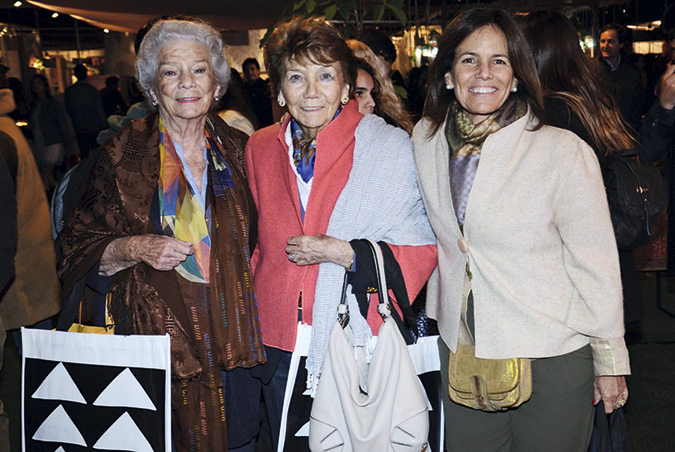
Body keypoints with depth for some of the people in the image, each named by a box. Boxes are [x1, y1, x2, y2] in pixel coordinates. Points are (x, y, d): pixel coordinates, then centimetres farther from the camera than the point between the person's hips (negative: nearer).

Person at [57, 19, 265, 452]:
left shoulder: (237, 149, 4)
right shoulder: (123, 155, -3)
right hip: (156, 335, -2)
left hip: (231, 339, 3)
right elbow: (80, 248, 2)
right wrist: (134, 249, -17)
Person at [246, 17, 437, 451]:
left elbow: (421, 251, -9)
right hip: (281, 345, 4)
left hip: (357, 337, -4)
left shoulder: (390, 147, -8)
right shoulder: (261, 147, 5)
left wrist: (342, 252, -18)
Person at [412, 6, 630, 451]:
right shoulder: (426, 140, 0)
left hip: (552, 358, -3)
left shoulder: (564, 152, -13)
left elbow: (596, 262, -8)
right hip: (461, 349, 4)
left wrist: (610, 358, -4)